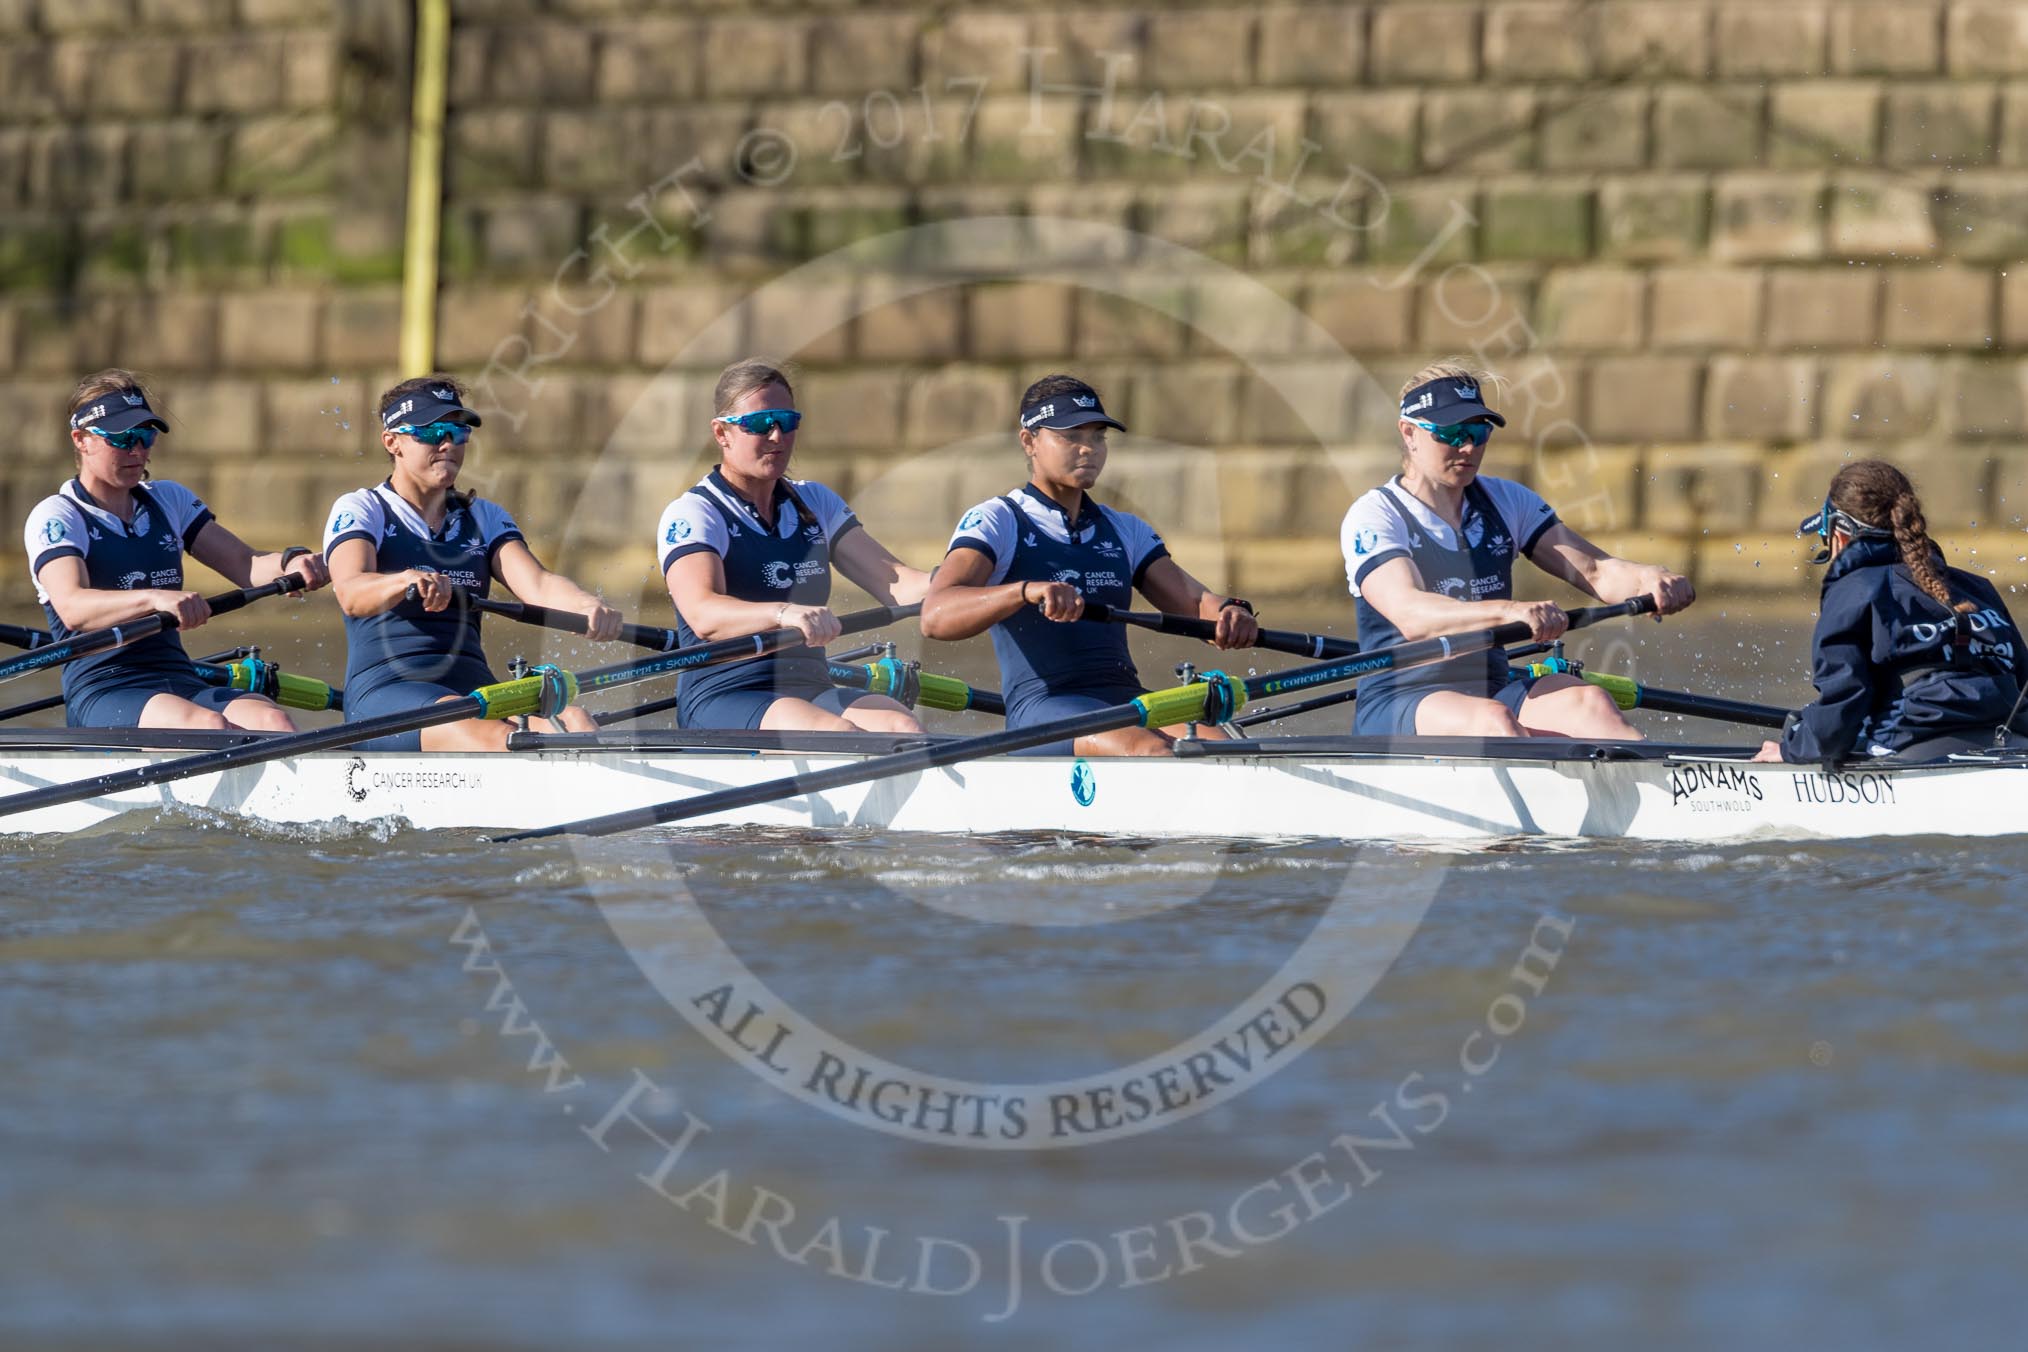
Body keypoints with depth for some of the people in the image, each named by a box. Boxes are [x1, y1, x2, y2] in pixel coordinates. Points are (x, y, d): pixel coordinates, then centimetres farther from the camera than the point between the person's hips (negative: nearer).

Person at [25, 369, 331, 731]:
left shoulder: (169, 500, 20)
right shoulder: (54, 517, 0)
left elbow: (246, 565, 14)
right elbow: (72, 608, -19)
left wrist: (291, 562, -11)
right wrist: (154, 598, -38)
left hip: (182, 681, 6)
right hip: (102, 693, -6)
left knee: (273, 721, -28)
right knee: (211, 726, -36)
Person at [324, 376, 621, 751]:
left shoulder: (485, 518, 22)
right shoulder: (359, 509, 7)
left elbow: (537, 583, 4)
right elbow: (351, 594, -14)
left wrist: (589, 607, -20)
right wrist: (406, 582, -38)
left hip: (474, 688, 5)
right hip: (384, 691, -5)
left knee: (571, 722, -29)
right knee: (488, 735, -37)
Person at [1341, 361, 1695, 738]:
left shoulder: (1506, 502, 14)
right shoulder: (1373, 518, -6)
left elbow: (1595, 572, 3)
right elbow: (1409, 615, -24)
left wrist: (1648, 580, -21)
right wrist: (1509, 611, -41)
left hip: (1492, 691, 5)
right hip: (1396, 709, -5)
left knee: (1587, 702, -25)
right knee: (1494, 720, -36)